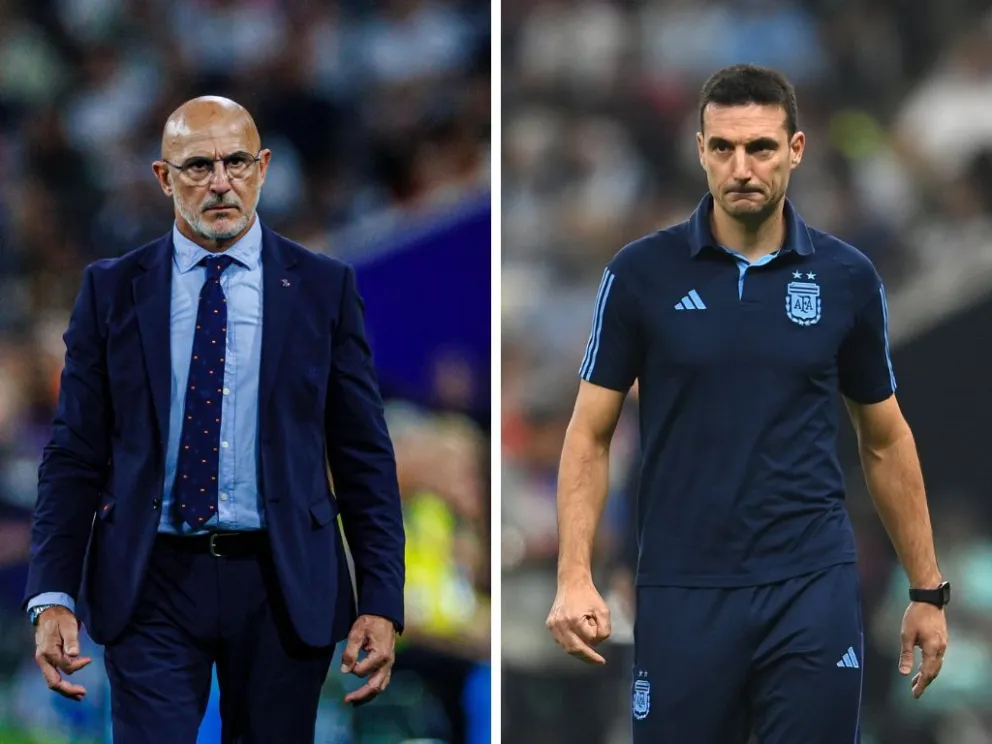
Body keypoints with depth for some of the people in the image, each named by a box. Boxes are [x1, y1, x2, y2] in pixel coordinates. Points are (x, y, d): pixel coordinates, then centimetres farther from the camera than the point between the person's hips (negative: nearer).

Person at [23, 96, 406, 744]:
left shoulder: (324, 289, 4)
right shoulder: (113, 291, 5)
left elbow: (364, 455, 4)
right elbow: (75, 454, 4)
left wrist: (381, 602, -3)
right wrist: (54, 598, -7)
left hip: (284, 588, 1)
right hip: (151, 590, 0)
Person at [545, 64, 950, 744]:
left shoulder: (848, 279, 3)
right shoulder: (642, 274, -1)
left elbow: (885, 439, 13)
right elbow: (591, 434, 1)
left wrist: (928, 589, 12)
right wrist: (575, 579, -11)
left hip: (813, 588, 0)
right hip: (684, 591, 0)